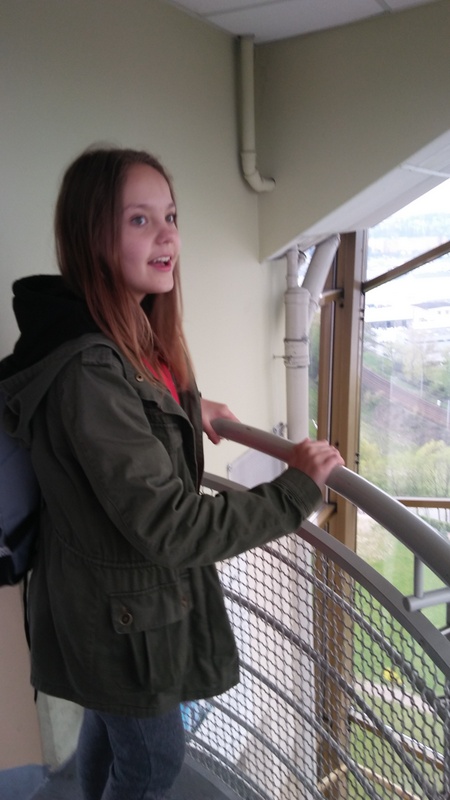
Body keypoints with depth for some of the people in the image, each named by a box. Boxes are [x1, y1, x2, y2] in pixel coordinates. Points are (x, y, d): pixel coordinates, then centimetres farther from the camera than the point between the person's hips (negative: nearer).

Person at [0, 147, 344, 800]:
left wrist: (186, 410, 15)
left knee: (109, 724, 30)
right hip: (123, 612, -8)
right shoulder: (85, 369, -33)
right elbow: (169, 525, -31)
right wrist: (295, 493, -24)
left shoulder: (135, 336, -2)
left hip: (134, 587, 8)